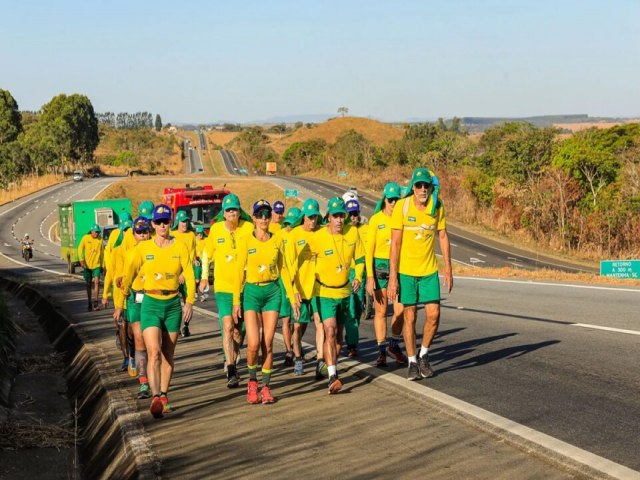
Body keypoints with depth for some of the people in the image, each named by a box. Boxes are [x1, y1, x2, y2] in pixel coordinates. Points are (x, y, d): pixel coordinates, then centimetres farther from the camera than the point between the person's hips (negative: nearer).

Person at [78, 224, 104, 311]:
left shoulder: (100, 240, 0)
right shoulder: (85, 238, -3)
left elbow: (102, 253, 8)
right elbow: (80, 249, -1)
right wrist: (81, 260, -14)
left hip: (96, 265, 0)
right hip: (87, 265, 0)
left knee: (96, 282, -16)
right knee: (88, 284, 9)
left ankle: (96, 302, -12)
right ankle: (89, 303, 20)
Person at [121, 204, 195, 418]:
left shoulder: (180, 247, 1)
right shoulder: (143, 248, 1)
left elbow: (189, 275, -2)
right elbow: (131, 270, 9)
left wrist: (189, 302, -9)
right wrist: (126, 288, -4)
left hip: (173, 304, 2)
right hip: (151, 303, -2)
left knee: (168, 355, 9)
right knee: (154, 353, -15)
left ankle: (164, 396, 21)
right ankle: (156, 397, -22)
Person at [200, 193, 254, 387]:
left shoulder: (249, 228, -5)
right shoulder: (216, 229, -1)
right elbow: (207, 253, 14)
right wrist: (204, 276, 14)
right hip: (223, 286, -1)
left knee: (238, 330, 10)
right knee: (227, 327, -12)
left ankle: (232, 363, 33)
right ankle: (231, 371, -12)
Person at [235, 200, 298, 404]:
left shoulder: (277, 241, 5)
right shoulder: (245, 241, -2)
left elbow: (283, 269, 10)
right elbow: (240, 271, 0)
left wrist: (292, 297, 7)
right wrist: (236, 301, -2)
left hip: (272, 291, 2)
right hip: (252, 291, -2)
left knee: (268, 343, 1)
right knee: (253, 344, -9)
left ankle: (265, 387, 12)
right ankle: (252, 381, 16)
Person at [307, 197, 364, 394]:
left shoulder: (352, 232, -5)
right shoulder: (317, 238, -17)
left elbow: (359, 258, 9)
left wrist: (358, 277, -6)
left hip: (344, 290, 4)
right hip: (324, 292, -4)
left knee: (339, 333, 15)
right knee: (329, 331, -18)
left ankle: (333, 367, 36)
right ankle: (332, 376, -23)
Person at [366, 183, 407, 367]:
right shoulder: (376, 219, -3)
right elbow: (369, 249, -2)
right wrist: (369, 276, -9)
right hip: (380, 266, -2)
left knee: (400, 310, -3)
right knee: (381, 311, 3)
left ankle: (394, 345, 17)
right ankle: (381, 351, 11)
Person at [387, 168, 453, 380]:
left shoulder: (437, 207, -2)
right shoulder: (402, 206, -11)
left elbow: (443, 237, 8)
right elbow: (395, 243, -9)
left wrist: (448, 269, 4)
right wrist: (392, 277, -12)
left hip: (429, 271, 2)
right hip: (406, 271, -2)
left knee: (433, 314, -3)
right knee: (410, 317, 4)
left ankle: (424, 354, 20)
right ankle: (412, 362, 17)